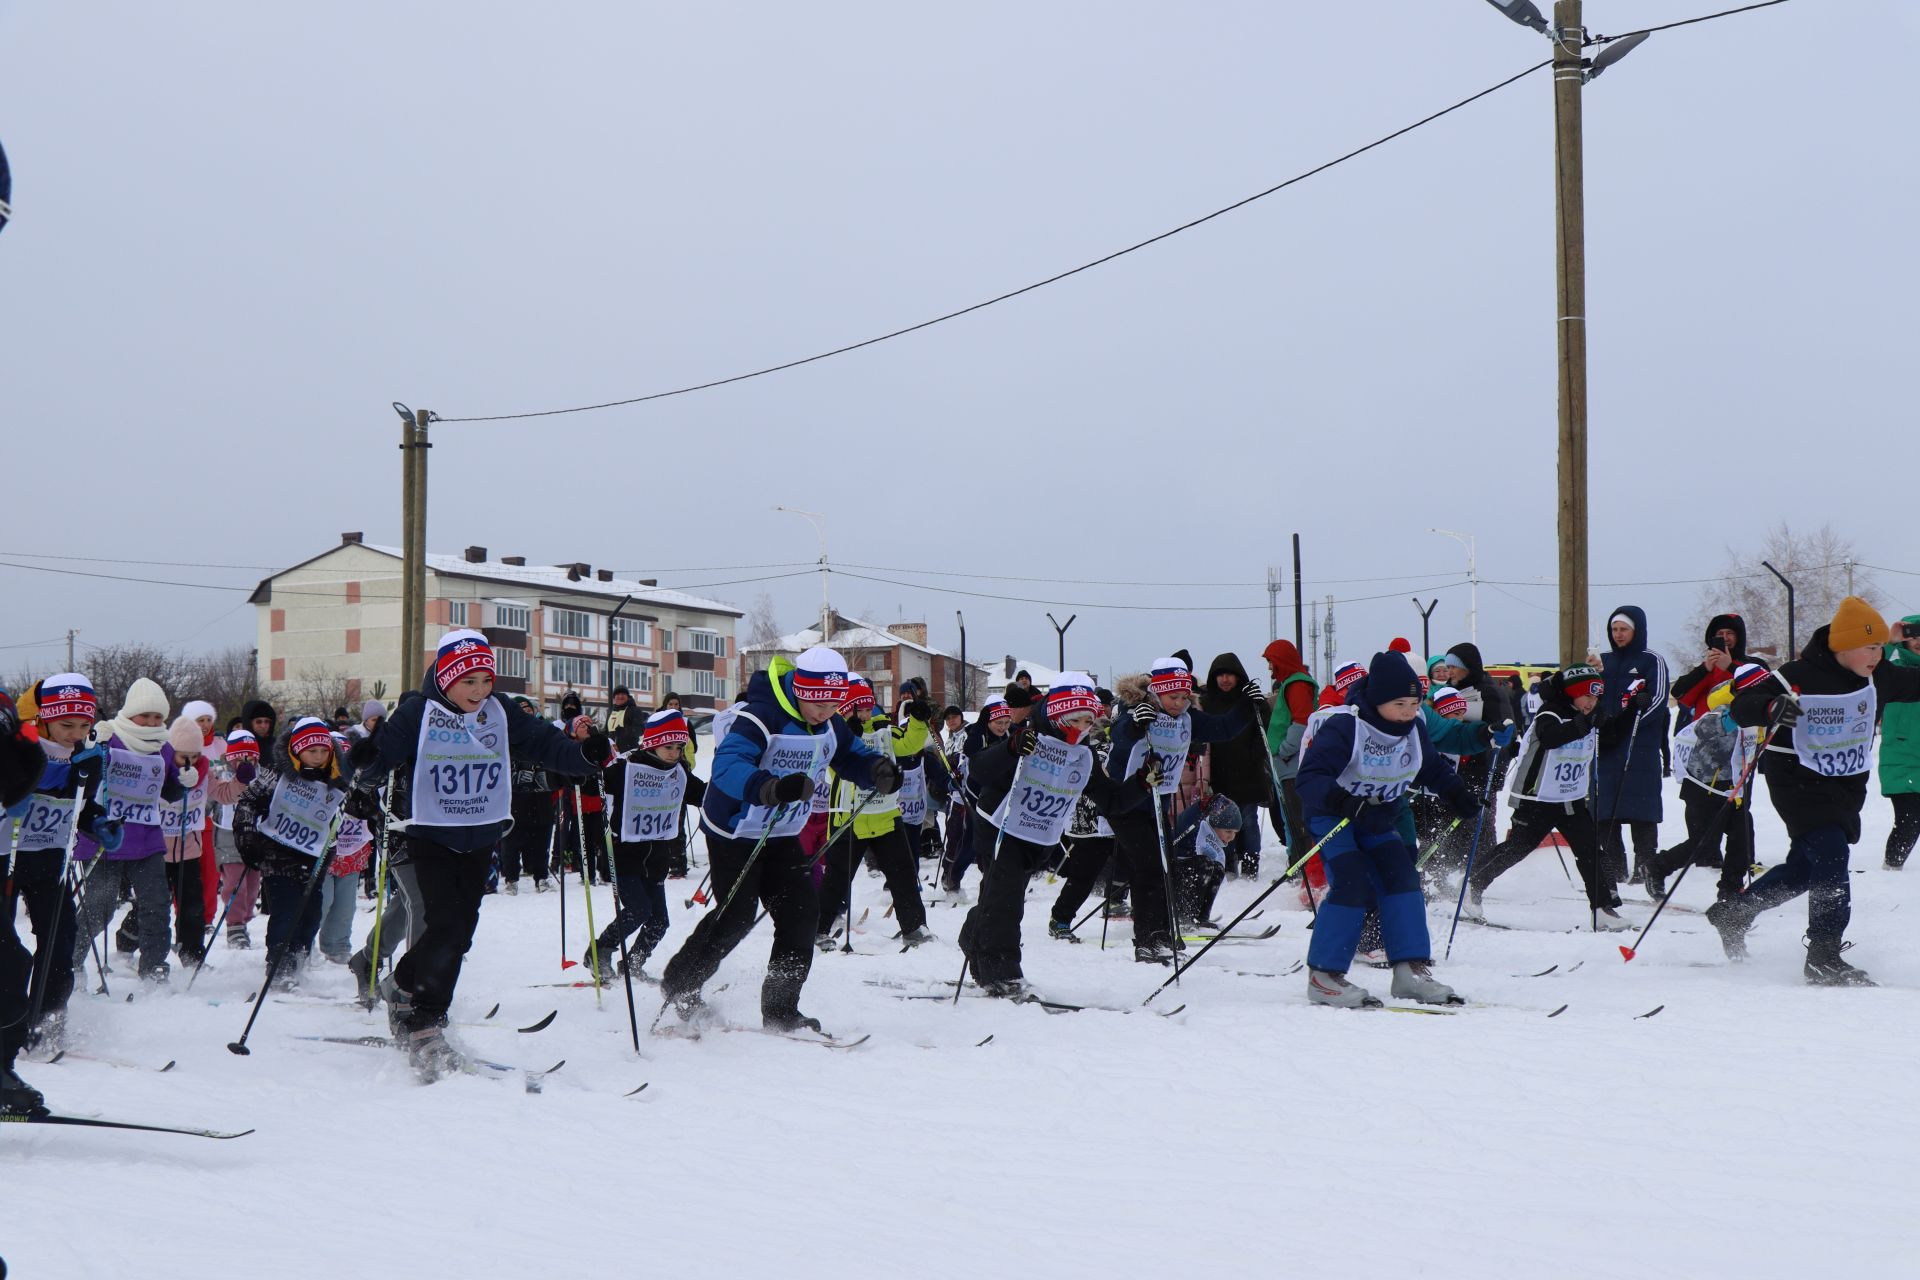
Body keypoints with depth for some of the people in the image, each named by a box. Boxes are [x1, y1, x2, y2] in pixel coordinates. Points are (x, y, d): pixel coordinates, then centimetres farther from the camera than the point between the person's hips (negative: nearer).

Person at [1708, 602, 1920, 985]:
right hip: (1799, 779, -7)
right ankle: (1824, 956, -16)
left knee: (1802, 868, 13)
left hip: (1847, 787, 7)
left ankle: (1732, 913, 34)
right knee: (1831, 854, -21)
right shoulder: (1798, 677, -17)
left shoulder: (1880, 678, 1)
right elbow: (1741, 706, -19)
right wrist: (1770, 709, -39)